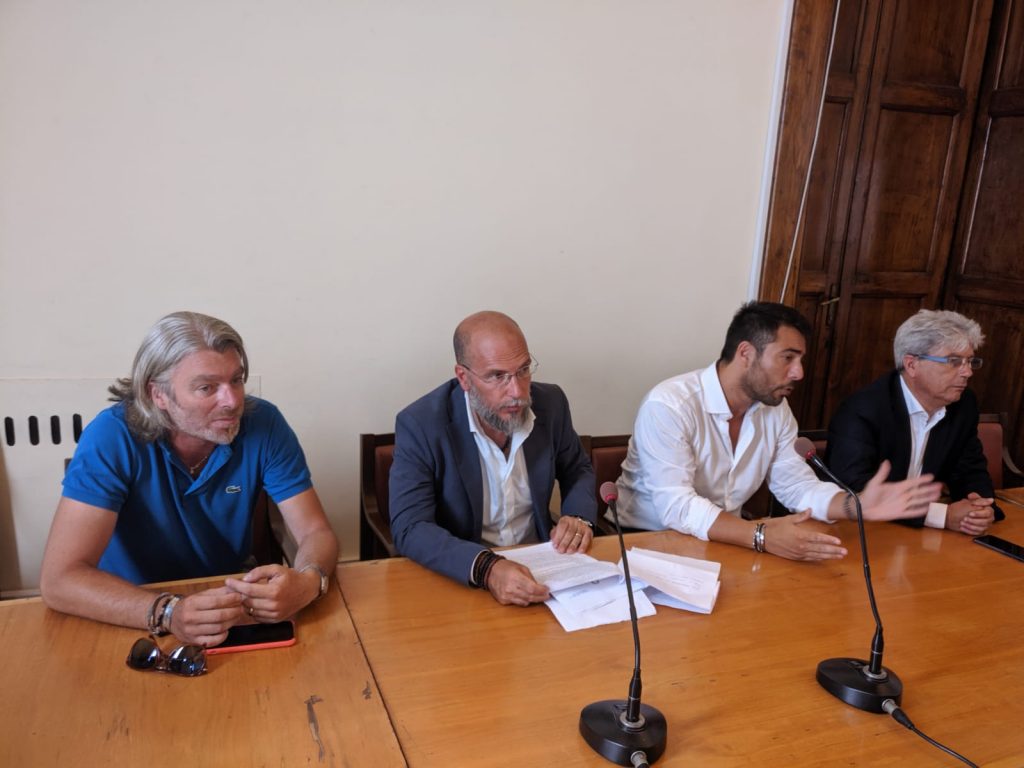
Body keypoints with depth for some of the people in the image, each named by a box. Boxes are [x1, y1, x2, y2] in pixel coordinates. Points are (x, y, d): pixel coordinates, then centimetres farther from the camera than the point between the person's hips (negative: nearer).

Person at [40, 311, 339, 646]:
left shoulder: (263, 423, -15)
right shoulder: (113, 436, -20)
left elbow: (316, 533, -13)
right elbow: (59, 579, -24)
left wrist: (307, 582, -36)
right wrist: (167, 613, -40)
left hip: (233, 610, 2)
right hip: (135, 625, -1)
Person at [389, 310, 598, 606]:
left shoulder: (550, 403, -7)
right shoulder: (420, 424, -19)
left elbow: (578, 470, 11)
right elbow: (409, 528, -23)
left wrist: (579, 517, -10)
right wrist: (487, 568, -39)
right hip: (458, 578, -4)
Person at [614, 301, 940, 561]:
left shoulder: (776, 410, 1)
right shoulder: (668, 406, -22)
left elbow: (796, 486, 1)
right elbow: (676, 507, -29)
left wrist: (856, 505, -18)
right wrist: (761, 535, -40)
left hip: (723, 542, 6)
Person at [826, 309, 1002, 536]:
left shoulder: (964, 405, 2)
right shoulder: (861, 411, -19)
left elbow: (971, 471, 10)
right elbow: (855, 489, -26)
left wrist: (981, 508, -12)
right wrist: (944, 515, -25)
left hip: (918, 534, 5)